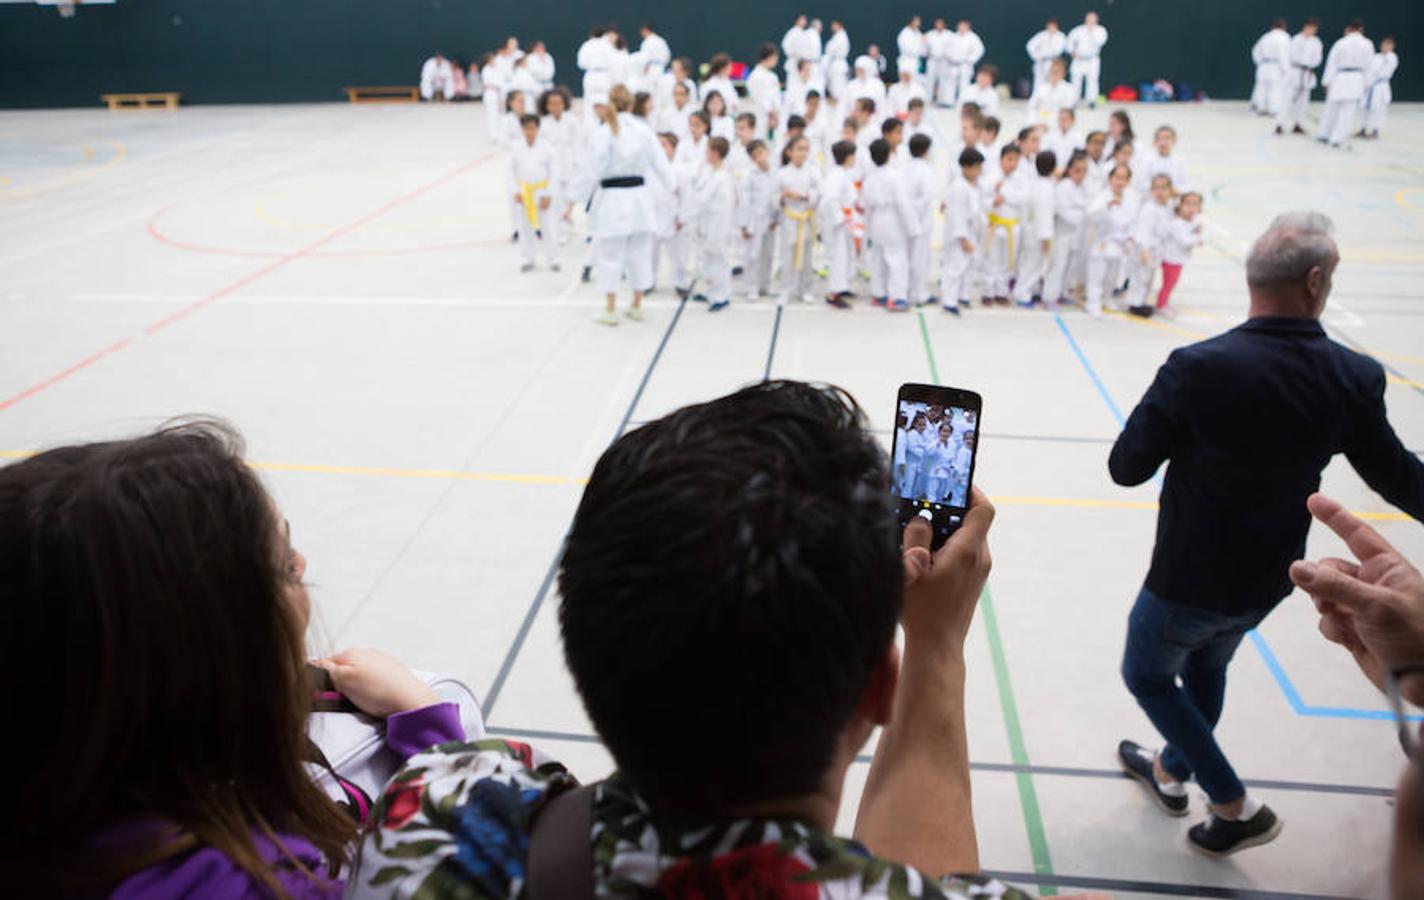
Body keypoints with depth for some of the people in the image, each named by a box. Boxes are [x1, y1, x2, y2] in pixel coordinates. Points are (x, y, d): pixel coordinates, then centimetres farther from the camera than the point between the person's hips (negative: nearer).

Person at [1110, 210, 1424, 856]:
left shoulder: (1198, 368, -27)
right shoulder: (1354, 378, -14)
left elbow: (1126, 467, -19)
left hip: (1190, 577, -5)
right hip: (1270, 579, 5)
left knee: (1146, 674, 20)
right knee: (1206, 665, 30)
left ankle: (1237, 806, 22)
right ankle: (1171, 772, 52)